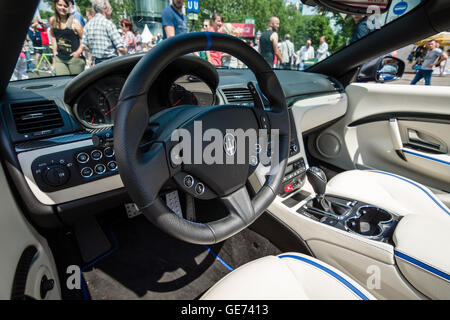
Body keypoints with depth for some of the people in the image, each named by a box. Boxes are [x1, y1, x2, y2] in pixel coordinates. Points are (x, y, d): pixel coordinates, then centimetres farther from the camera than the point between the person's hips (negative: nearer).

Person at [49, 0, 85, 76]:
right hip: (59, 58, 5)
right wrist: (54, 49, 13)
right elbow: (53, 35, 21)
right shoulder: (52, 20, 6)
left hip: (74, 58, -4)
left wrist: (79, 51, -13)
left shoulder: (74, 22, -9)